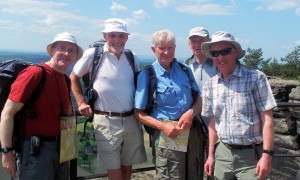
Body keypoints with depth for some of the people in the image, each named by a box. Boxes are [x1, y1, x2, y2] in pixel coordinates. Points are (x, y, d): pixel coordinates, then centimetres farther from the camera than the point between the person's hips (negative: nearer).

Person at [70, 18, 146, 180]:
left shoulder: (132, 57, 6)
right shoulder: (93, 54, -7)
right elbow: (73, 78, 6)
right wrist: (81, 103, -1)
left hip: (131, 120, 4)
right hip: (106, 121, -4)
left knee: (127, 167, 16)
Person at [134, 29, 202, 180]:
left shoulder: (185, 70, 8)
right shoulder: (146, 75, -5)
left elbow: (199, 99, 12)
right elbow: (139, 113, -5)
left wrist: (191, 112, -10)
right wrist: (163, 126, -19)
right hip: (167, 135, -5)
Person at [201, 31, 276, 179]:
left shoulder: (256, 78, -10)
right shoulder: (210, 85, 3)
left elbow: (267, 119, -10)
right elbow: (213, 121, 10)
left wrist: (267, 155, -15)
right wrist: (211, 155, 11)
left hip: (251, 155, -4)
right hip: (222, 153, 4)